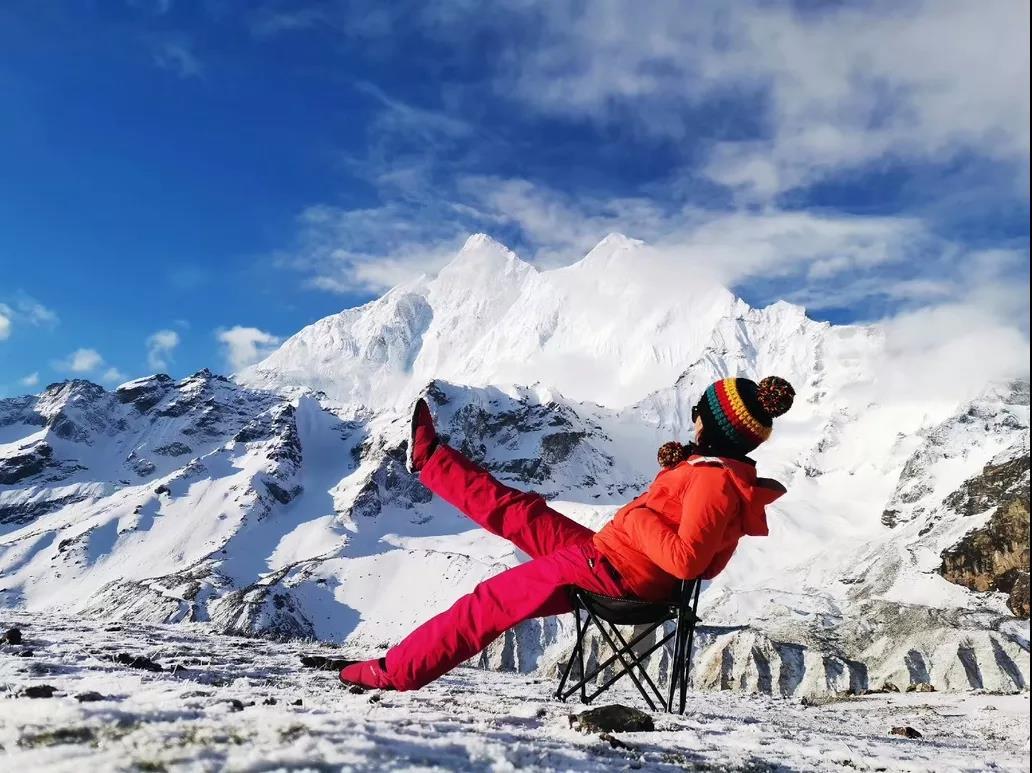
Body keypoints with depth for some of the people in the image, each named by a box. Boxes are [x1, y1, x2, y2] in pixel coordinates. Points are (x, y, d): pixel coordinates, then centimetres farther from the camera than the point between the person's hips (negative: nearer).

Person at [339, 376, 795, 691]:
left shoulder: (715, 481, -23)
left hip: (610, 574, -9)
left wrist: (638, 518, -19)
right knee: (514, 510, 18)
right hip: (607, 555, 9)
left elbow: (685, 561, -31)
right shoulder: (724, 470, 7)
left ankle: (395, 671, 12)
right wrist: (675, 468, 6)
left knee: (486, 606, 0)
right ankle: (429, 457, 34)